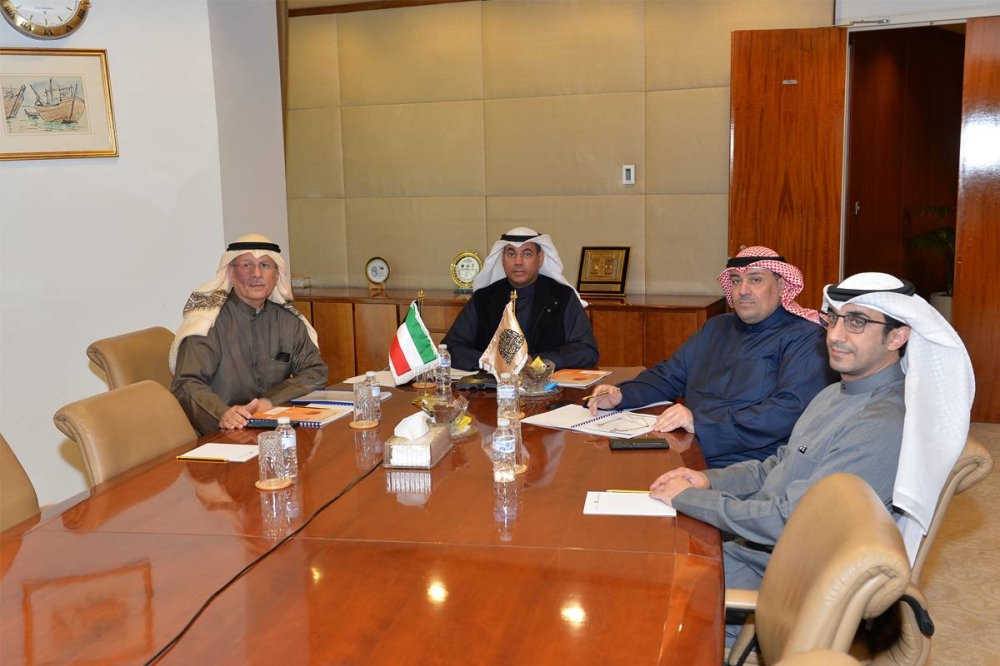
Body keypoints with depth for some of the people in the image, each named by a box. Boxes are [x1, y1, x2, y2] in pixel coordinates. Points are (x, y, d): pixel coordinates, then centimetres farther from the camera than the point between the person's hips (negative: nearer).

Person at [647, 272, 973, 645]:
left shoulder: (883, 428, -26)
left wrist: (687, 497, -18)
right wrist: (710, 481, 0)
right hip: (754, 543, 9)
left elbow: (787, 522, -26)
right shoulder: (837, 394, 7)